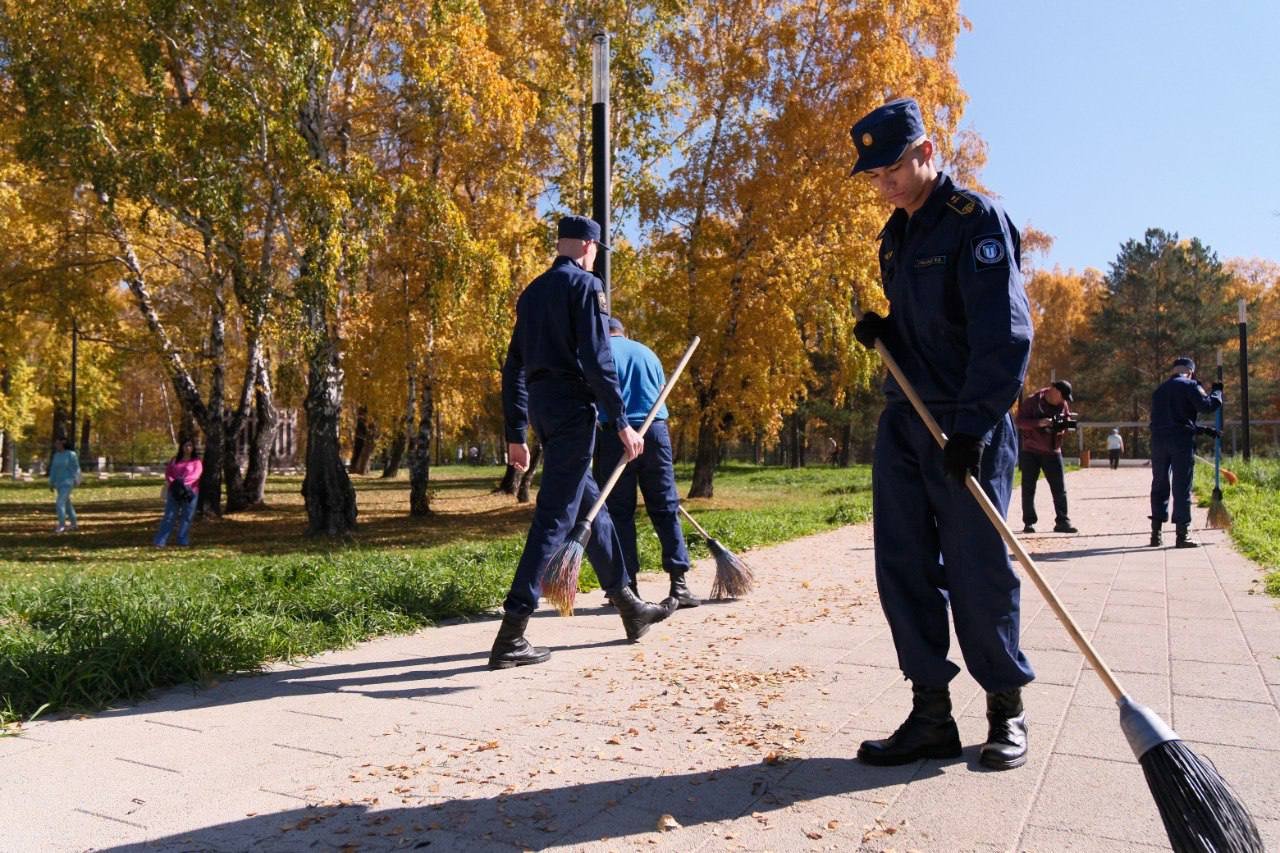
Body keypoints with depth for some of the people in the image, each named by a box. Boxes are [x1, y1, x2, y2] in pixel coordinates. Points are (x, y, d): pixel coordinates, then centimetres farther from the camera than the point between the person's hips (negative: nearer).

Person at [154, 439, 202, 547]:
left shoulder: (197, 461, 4)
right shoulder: (175, 459, 15)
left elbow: (196, 475, -11)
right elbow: (168, 473, 8)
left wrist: (183, 482, -25)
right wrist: (172, 482, -12)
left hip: (190, 492, -2)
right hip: (174, 491, 2)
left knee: (187, 517, 2)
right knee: (169, 516, -1)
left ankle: (182, 541, 10)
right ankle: (160, 542, -3)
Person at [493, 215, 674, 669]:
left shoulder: (532, 292, 18)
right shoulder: (586, 285, -4)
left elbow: (513, 367, 16)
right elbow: (598, 360, -15)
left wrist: (516, 435, 18)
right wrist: (622, 423, -13)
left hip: (541, 408, 9)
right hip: (573, 407, -9)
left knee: (591, 504, 17)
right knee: (554, 518, -8)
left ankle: (630, 607, 29)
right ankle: (511, 635, -10)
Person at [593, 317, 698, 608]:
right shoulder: (647, 352, 21)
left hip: (614, 434, -3)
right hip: (655, 431, 3)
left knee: (619, 512, 3)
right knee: (666, 508, 6)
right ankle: (679, 583, 1)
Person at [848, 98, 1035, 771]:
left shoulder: (976, 219, -8)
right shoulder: (894, 237, 16)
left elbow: (1004, 333, -18)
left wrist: (974, 425, -24)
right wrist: (881, 331, 5)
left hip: (968, 425, -7)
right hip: (902, 420, 8)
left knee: (977, 570, -1)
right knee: (903, 570, 5)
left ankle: (1006, 711, 18)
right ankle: (931, 715, 15)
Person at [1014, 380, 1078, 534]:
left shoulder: (1064, 405, 6)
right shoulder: (1032, 401, -9)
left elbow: (1067, 422, 15)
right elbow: (1019, 420, -13)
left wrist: (1063, 428, -8)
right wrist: (1038, 423, -27)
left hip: (1053, 452, 4)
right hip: (1030, 451, -4)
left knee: (1060, 488, 0)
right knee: (1028, 488, 0)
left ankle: (1062, 521, 5)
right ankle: (1029, 522, 7)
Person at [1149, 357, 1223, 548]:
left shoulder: (1160, 389, 21)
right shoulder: (1190, 385, 0)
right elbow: (1207, 405, -13)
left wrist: (1200, 429, 24)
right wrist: (1217, 391, 6)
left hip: (1158, 439, 5)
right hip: (1181, 440, -5)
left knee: (1159, 485, 10)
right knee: (1182, 487, -2)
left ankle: (1156, 534, 11)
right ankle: (1182, 535, -2)